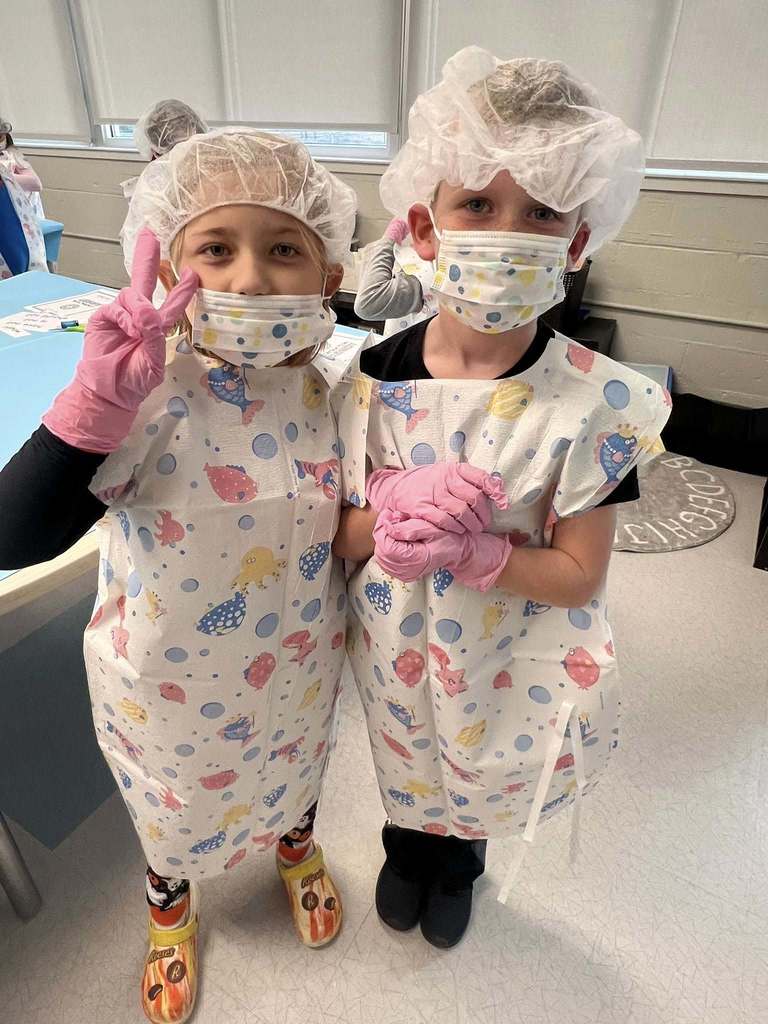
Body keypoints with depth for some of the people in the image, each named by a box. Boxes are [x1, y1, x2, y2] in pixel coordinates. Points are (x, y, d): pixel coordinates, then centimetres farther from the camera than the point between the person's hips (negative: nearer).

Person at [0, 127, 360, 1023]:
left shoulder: (340, 384, -15)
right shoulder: (147, 398, -28)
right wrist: (98, 400, -42)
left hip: (298, 665, 3)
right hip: (168, 681, -2)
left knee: (294, 768, 33)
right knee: (173, 804, 29)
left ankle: (296, 844, 71)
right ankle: (170, 901, 66)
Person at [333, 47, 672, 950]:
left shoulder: (595, 401, -22)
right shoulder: (376, 377, -16)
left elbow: (578, 574, -16)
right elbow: (338, 536, -9)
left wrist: (468, 547, -32)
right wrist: (393, 507, -31)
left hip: (504, 665, -1)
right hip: (393, 648, 2)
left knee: (478, 783, 28)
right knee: (404, 766, 30)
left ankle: (458, 860, 66)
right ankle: (406, 846, 67)